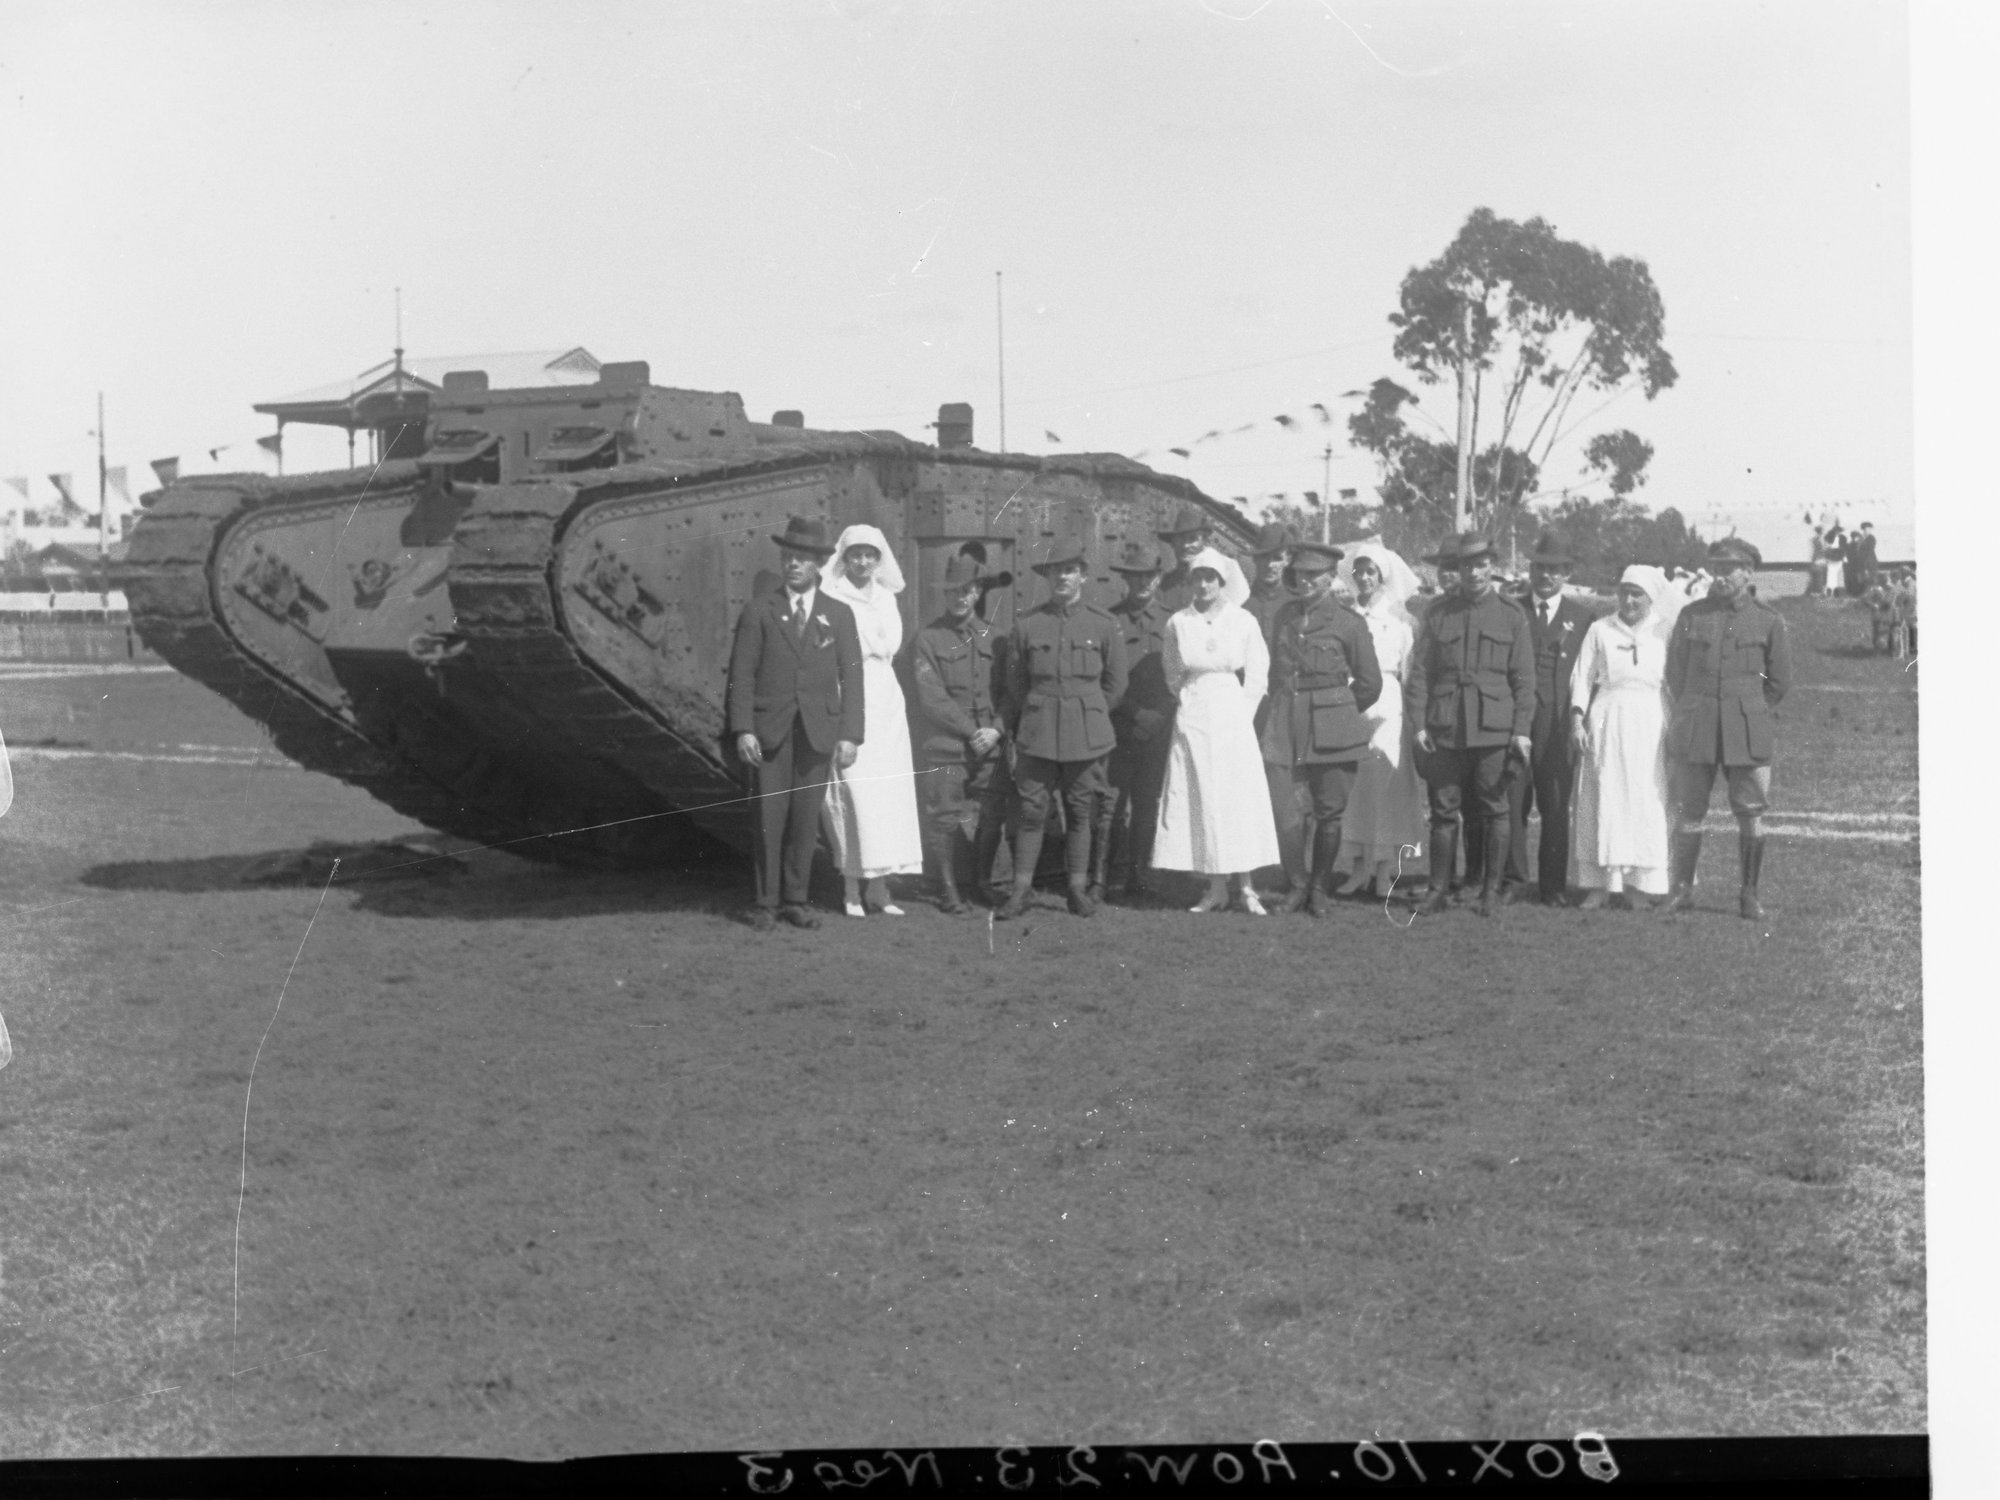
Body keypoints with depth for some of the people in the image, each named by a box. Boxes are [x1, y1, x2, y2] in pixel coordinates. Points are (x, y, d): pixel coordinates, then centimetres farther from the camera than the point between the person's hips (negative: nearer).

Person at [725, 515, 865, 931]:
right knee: (769, 818, -1)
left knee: (805, 819, 3)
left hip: (818, 732, 1)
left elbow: (851, 678, 5)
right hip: (769, 731, -1)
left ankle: (795, 900, 13)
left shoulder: (839, 615, 9)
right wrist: (742, 729, -9)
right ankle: (766, 904, 7)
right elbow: (741, 674, 1)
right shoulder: (759, 610, 4)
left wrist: (850, 735, -4)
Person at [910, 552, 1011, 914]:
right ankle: (949, 890, 9)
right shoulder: (928, 639, 0)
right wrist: (971, 731, -12)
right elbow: (931, 697, -7)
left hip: (991, 748, 3)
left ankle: (983, 884, 18)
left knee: (992, 819, 3)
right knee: (946, 820, -2)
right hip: (946, 748, -3)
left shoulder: (993, 637, 12)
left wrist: (996, 730, -8)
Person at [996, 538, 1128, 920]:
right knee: (1031, 812, -1)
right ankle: (1020, 892, 4)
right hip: (1036, 736, 0)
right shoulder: (1026, 625, 2)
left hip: (1087, 737, 0)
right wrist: (1026, 724, 11)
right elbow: (1015, 684, 10)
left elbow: (1115, 684, 10)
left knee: (1081, 813, 5)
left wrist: (1088, 718, 12)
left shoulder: (1105, 626, 2)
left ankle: (1078, 890, 14)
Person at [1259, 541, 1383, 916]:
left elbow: (1369, 683, 3)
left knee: (1328, 812, 3)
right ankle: (1298, 881, 16)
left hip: (1331, 730, -3)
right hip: (1286, 726, 3)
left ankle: (1319, 889, 17)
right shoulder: (1285, 615, 11)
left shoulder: (1349, 623, -2)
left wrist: (1338, 713, 9)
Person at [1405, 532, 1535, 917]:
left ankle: (1491, 890, 11)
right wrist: (1419, 723, -1)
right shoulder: (1437, 615, 9)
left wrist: (1521, 729, -3)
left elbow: (1523, 679, 5)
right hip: (1444, 729, 1)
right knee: (1443, 810, 3)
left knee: (1494, 811, 2)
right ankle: (1439, 890, 11)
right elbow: (1419, 671, 8)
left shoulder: (1511, 617, 8)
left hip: (1494, 727, -1)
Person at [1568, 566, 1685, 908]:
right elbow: (1582, 678, 6)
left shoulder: (1663, 634, 6)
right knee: (1601, 802, -1)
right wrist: (1577, 722, -4)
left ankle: (1631, 885, 4)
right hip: (1605, 723, 0)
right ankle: (1598, 883, 2)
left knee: (1644, 802, -1)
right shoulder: (1600, 630, 7)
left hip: (1648, 725, 0)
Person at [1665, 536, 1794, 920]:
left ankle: (1749, 895, 9)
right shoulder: (1692, 615, 4)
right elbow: (1674, 672, 12)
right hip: (1695, 731, 1)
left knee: (1752, 813, -1)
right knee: (1688, 813, 2)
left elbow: (1780, 681, 11)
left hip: (1747, 733, 0)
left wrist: (1748, 714, 11)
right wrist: (1692, 717, 12)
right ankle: (1683, 889, 14)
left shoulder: (1768, 621, 3)